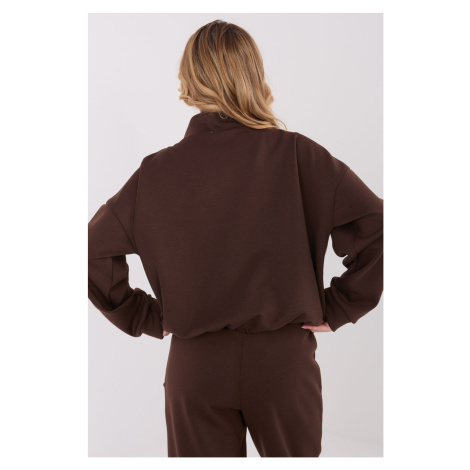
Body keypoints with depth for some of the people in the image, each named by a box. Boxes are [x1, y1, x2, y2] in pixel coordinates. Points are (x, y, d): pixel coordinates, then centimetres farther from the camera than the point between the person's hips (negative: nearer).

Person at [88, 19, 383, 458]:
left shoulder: (156, 171, -5)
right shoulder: (297, 155, -10)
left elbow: (94, 252, 0)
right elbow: (377, 229, -14)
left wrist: (144, 317, 6)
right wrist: (336, 308, -4)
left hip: (194, 364, 1)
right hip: (284, 358, 0)